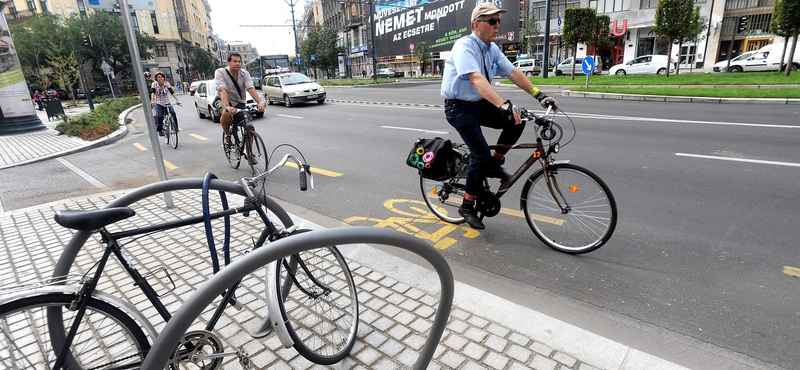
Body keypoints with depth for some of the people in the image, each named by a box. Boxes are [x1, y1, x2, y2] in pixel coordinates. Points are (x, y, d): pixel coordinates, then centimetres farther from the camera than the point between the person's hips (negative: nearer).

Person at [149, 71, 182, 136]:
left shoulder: (167, 83, -4)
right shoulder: (154, 84, -7)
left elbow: (172, 92, -14)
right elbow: (152, 92, -21)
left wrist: (177, 99, -29)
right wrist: (152, 100, -38)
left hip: (167, 103, 1)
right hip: (158, 104, -1)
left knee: (173, 113, -26)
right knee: (160, 116, -23)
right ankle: (160, 130, -2)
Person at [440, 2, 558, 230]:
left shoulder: (492, 49, 4)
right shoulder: (464, 46, -20)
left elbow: (513, 73, 1)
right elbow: (477, 80, -36)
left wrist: (540, 96, -9)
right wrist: (505, 106, -47)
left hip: (480, 104, 7)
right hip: (459, 107, -7)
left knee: (516, 121, -11)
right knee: (482, 156, -15)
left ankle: (495, 164, 9)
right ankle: (467, 206, 2)